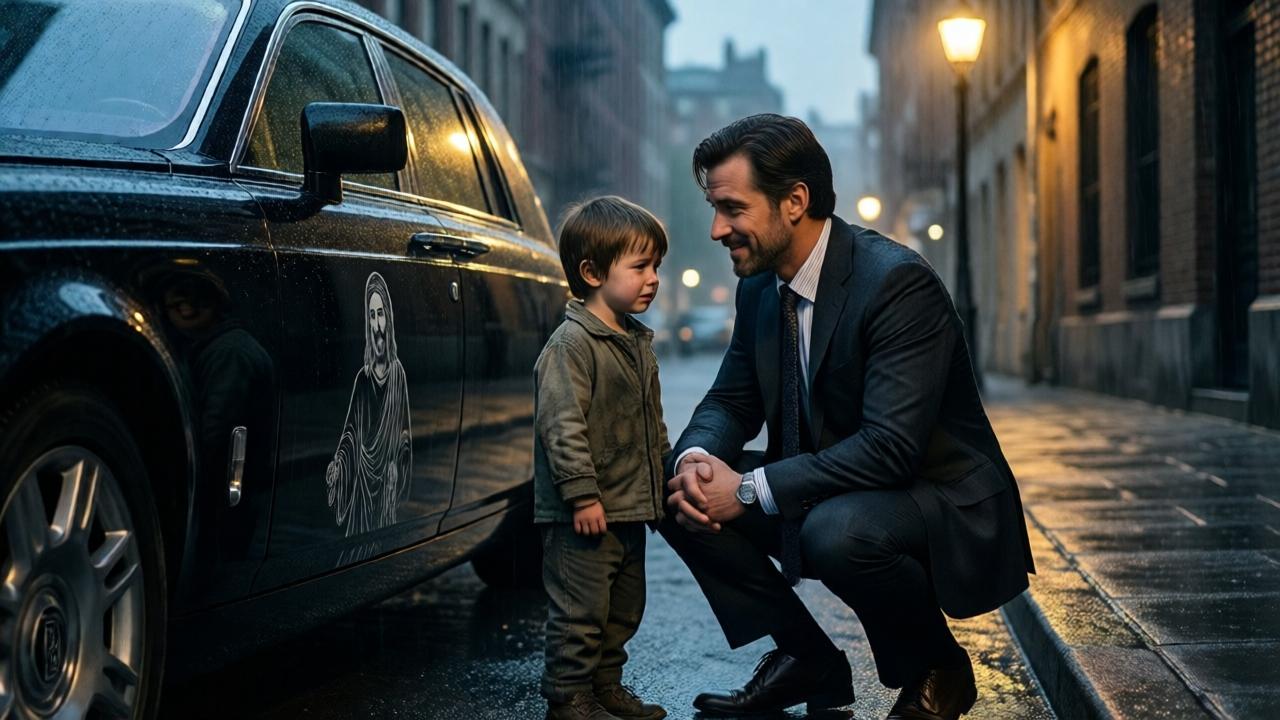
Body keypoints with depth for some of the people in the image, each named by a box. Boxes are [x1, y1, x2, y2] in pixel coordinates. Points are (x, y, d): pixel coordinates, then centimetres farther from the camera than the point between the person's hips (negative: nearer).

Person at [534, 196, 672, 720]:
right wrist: (582, 494, -23)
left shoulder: (638, 343, 14)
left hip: (630, 510, 9)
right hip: (583, 515, -9)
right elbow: (562, 425, -21)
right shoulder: (570, 344, -16)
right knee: (581, 609, -3)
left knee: (624, 607, 17)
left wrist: (665, 477, 23)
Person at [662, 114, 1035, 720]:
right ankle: (807, 659, 7)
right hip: (829, 496, 8)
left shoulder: (897, 282, -24)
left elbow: (892, 447, -31)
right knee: (678, 493, -6)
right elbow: (731, 401, 9)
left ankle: (936, 670, -6)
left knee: (837, 530, -38)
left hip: (948, 507, -8)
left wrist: (751, 489, -29)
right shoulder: (759, 287, 1)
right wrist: (695, 457, -16)